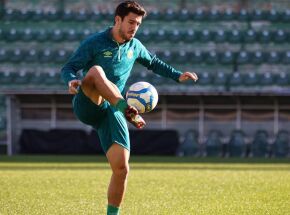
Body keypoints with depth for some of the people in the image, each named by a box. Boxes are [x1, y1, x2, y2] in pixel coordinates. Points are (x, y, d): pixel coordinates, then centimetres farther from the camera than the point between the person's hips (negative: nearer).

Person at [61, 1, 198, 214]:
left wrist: (177, 76, 23)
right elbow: (68, 68, -9)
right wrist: (71, 80, -31)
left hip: (112, 111, 4)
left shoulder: (135, 46, 13)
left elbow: (153, 63, 33)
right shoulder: (94, 43, -4)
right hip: (87, 106, -4)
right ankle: (128, 110, -49)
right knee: (96, 70, -36)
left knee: (121, 168, -9)